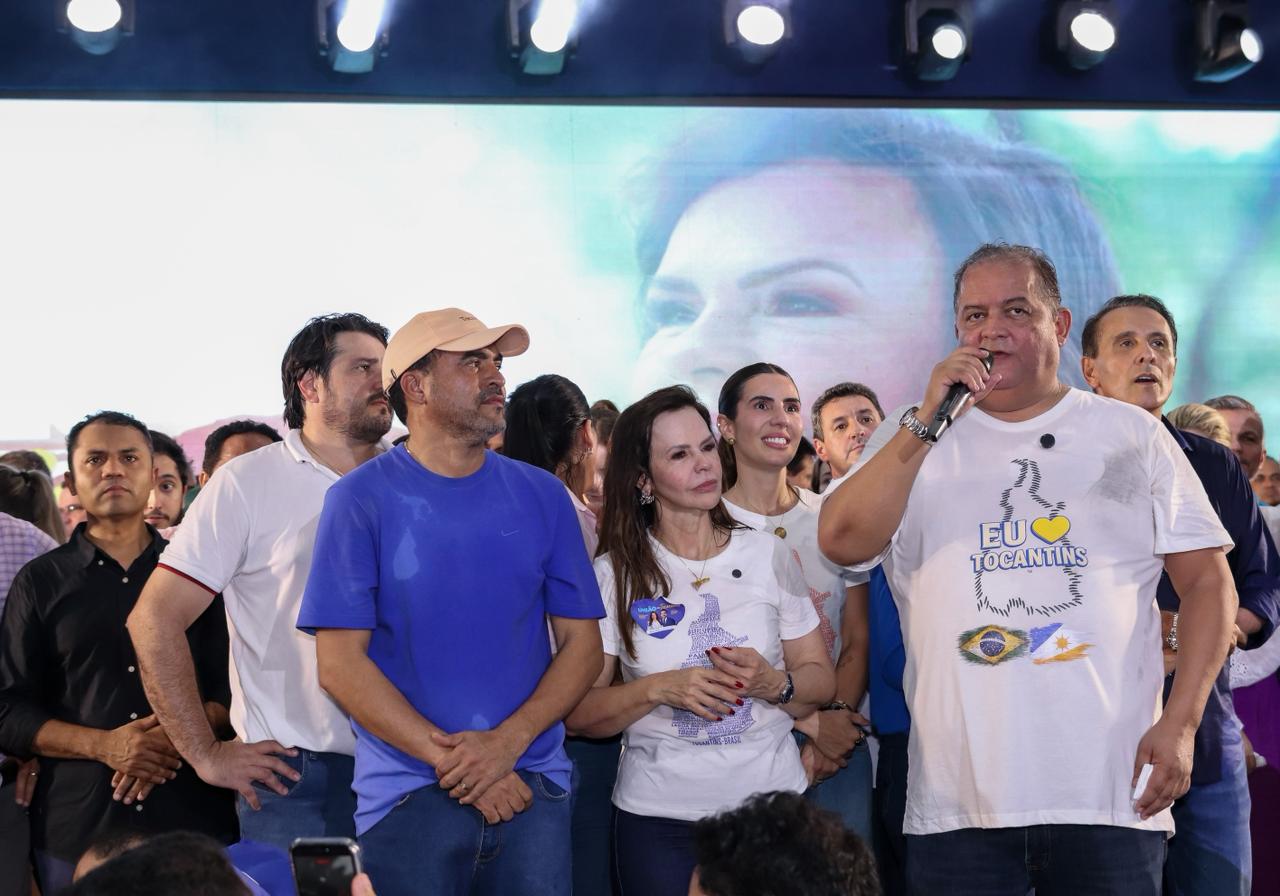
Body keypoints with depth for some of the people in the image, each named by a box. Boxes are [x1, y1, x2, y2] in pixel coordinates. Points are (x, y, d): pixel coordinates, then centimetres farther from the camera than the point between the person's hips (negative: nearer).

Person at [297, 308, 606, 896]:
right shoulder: (362, 500, -2)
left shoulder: (542, 496, 7)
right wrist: (452, 761, -13)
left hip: (533, 785, 3)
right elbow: (339, 664, -6)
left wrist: (507, 742, -11)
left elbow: (582, 642, 6)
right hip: (408, 795, -2)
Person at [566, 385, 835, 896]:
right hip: (659, 817, -1)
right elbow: (577, 714, -4)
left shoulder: (768, 556, 2)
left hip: (771, 805, 2)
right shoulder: (614, 575, -3)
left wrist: (774, 684, -15)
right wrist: (659, 689, -19)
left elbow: (821, 680, 5)